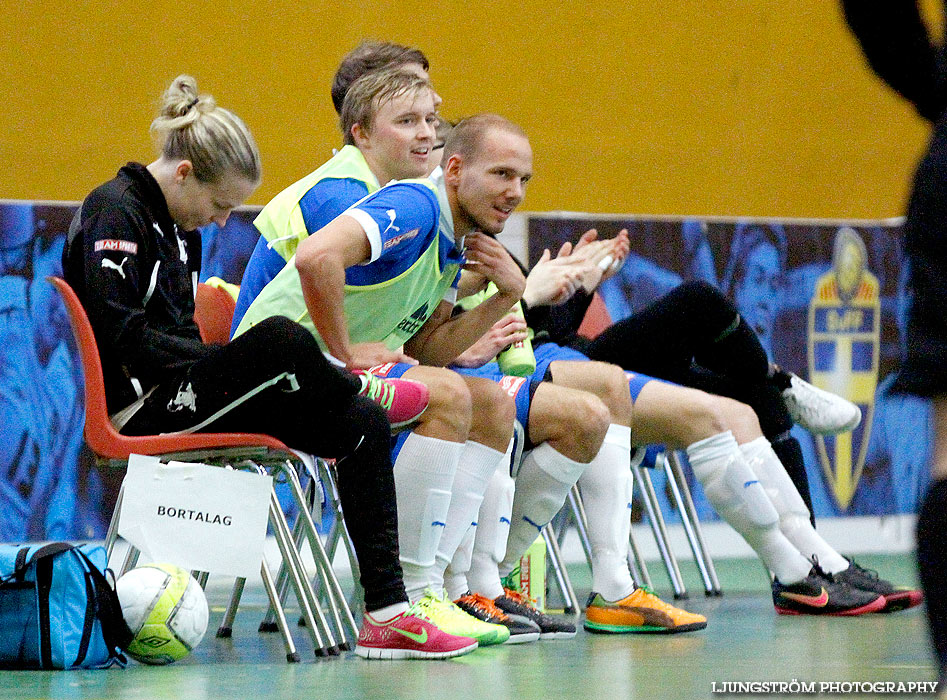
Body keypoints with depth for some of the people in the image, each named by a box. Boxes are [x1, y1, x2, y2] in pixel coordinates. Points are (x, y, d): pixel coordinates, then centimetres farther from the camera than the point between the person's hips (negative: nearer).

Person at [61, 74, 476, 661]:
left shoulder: (178, 227, 20)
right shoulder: (116, 212, -10)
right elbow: (122, 337, -20)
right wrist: (233, 362, -18)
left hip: (182, 400, 10)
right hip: (140, 409, -10)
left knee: (363, 424, -4)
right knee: (281, 339, -33)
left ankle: (388, 613, -11)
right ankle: (364, 386, 4)